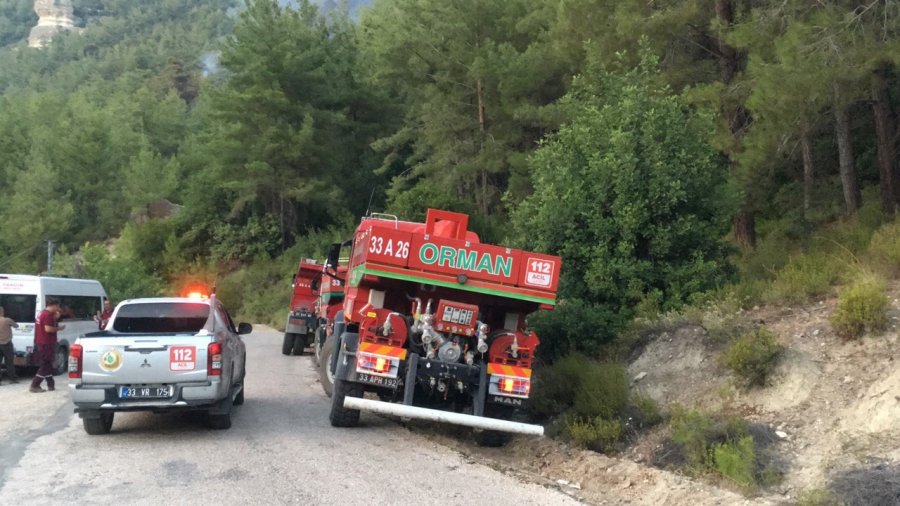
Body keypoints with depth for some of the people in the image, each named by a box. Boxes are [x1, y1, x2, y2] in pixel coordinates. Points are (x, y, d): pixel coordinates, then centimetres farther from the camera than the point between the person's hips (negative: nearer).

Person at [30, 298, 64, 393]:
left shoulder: (42, 313, 15)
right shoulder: (48, 314, -17)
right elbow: (48, 329, -25)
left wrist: (55, 318, 12)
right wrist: (59, 328, -11)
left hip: (41, 343, 10)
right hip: (46, 343, -10)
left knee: (47, 364, 15)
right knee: (45, 366, -5)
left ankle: (51, 385, 21)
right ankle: (34, 386, -7)